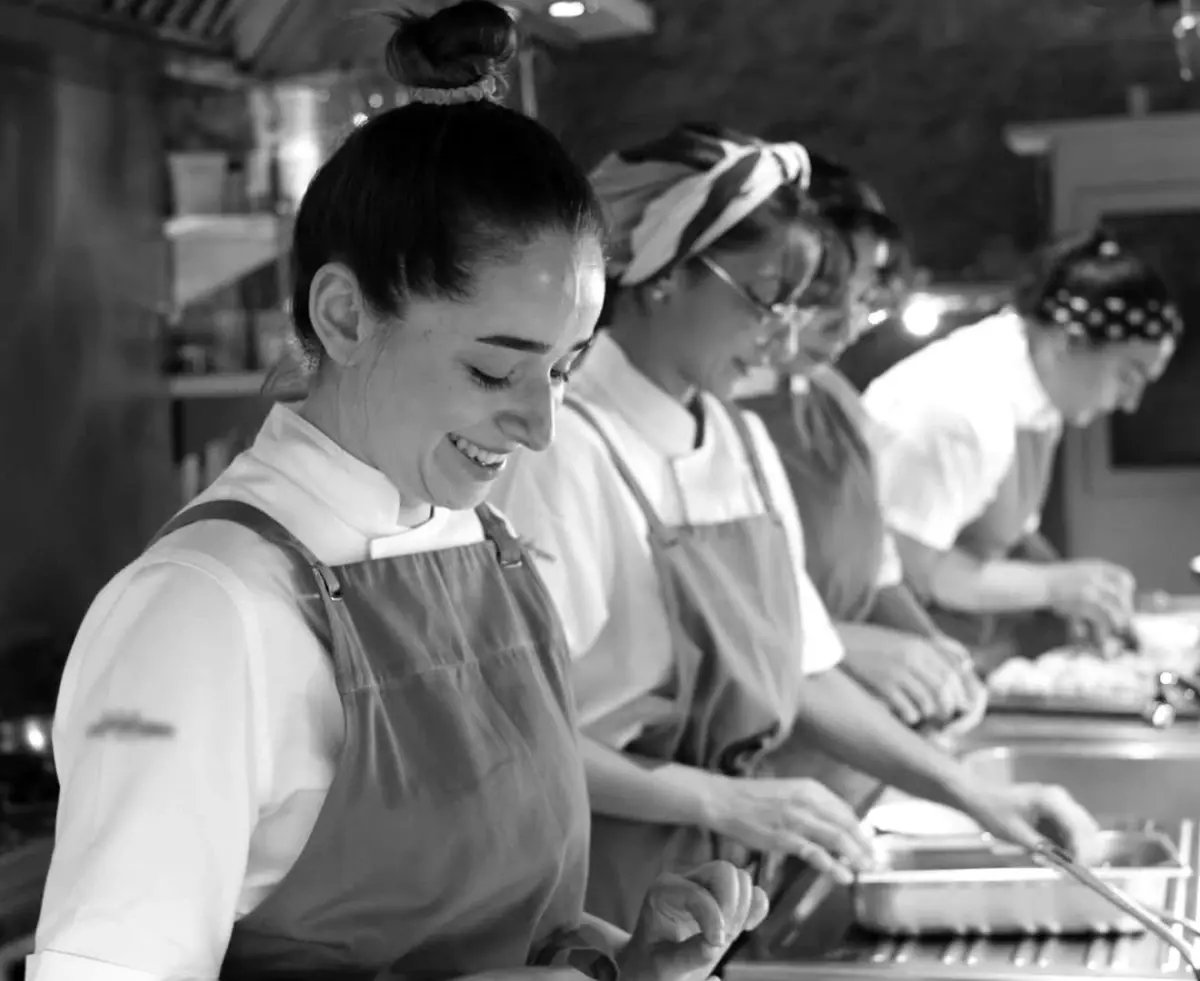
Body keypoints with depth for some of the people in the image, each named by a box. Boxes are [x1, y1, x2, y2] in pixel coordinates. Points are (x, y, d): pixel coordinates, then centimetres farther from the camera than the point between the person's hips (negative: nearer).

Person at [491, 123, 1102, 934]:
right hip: (607, 897, -7)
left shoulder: (744, 446, 6)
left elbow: (800, 676, 11)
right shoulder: (565, 447, -18)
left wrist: (968, 793, 3)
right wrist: (719, 800, -24)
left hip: (727, 883, 7)